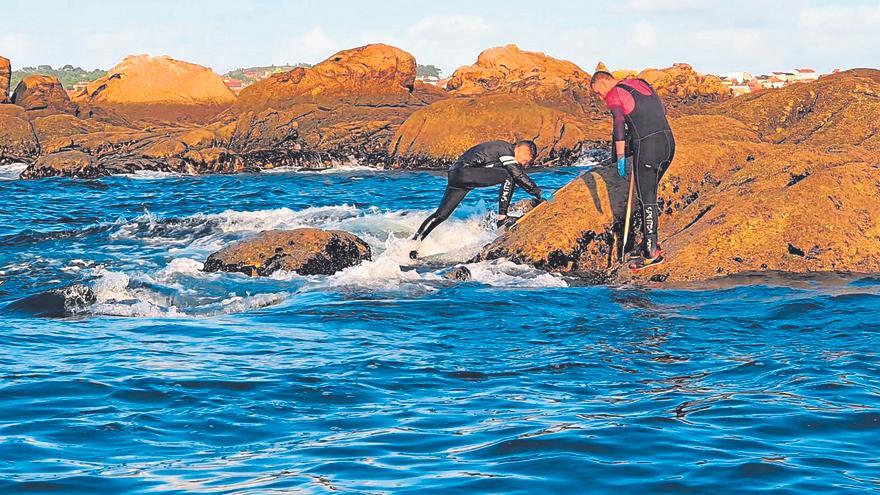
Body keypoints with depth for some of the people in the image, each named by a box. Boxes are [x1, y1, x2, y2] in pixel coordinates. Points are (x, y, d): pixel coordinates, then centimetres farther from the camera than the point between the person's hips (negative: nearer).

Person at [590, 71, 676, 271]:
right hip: (668, 142, 8)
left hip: (646, 148, -8)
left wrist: (620, 157, -17)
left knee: (647, 200, -2)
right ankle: (648, 243, 22)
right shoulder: (641, 83, 21)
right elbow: (662, 111, 22)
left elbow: (619, 124, -17)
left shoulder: (614, 94, -2)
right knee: (650, 194, 18)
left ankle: (652, 253, -2)